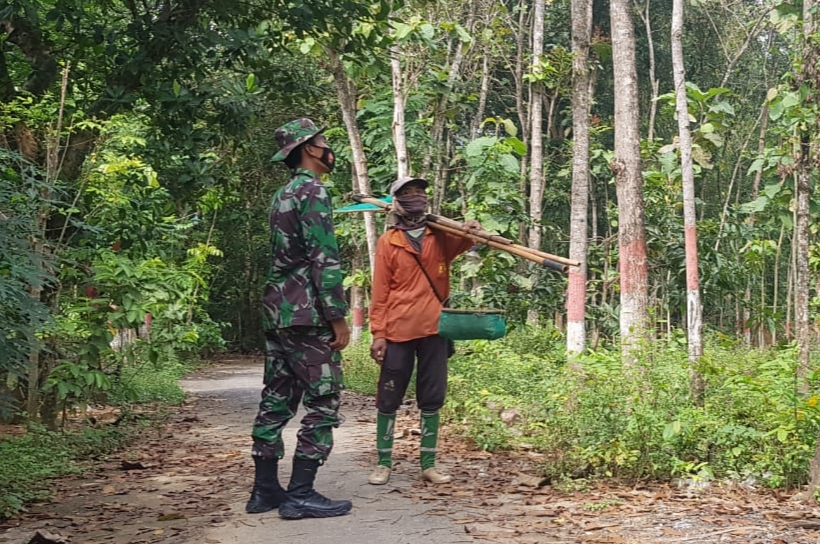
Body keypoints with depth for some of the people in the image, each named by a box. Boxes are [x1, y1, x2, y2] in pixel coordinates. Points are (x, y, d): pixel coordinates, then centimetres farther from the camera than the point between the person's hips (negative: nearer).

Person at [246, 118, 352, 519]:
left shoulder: (282, 196, 20)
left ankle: (265, 489, 15)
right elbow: (324, 259, -18)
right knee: (323, 403, -5)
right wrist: (338, 318, -16)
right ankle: (301, 494, -4)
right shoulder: (312, 191, -10)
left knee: (277, 400, 11)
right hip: (308, 314, -9)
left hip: (277, 311, 9)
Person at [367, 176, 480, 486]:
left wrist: (471, 232, -30)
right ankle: (383, 463, 14)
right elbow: (380, 291, 1)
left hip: (434, 329, 2)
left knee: (432, 399, 7)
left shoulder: (441, 236, 10)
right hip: (398, 331, -2)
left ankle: (428, 465, 16)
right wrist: (378, 334, -5)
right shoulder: (388, 242, 3)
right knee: (388, 399, 3)